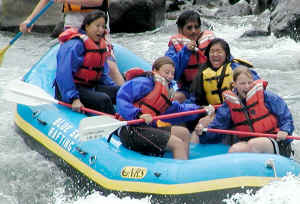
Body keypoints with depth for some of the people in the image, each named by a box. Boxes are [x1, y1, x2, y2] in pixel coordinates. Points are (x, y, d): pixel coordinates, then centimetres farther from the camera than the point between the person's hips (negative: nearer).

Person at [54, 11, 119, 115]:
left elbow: (103, 74, 18)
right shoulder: (75, 44, -16)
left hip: (90, 87, 9)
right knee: (103, 100, -31)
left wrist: (115, 88, 0)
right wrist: (74, 99, -32)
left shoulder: (100, 45, 15)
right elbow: (64, 74, -24)